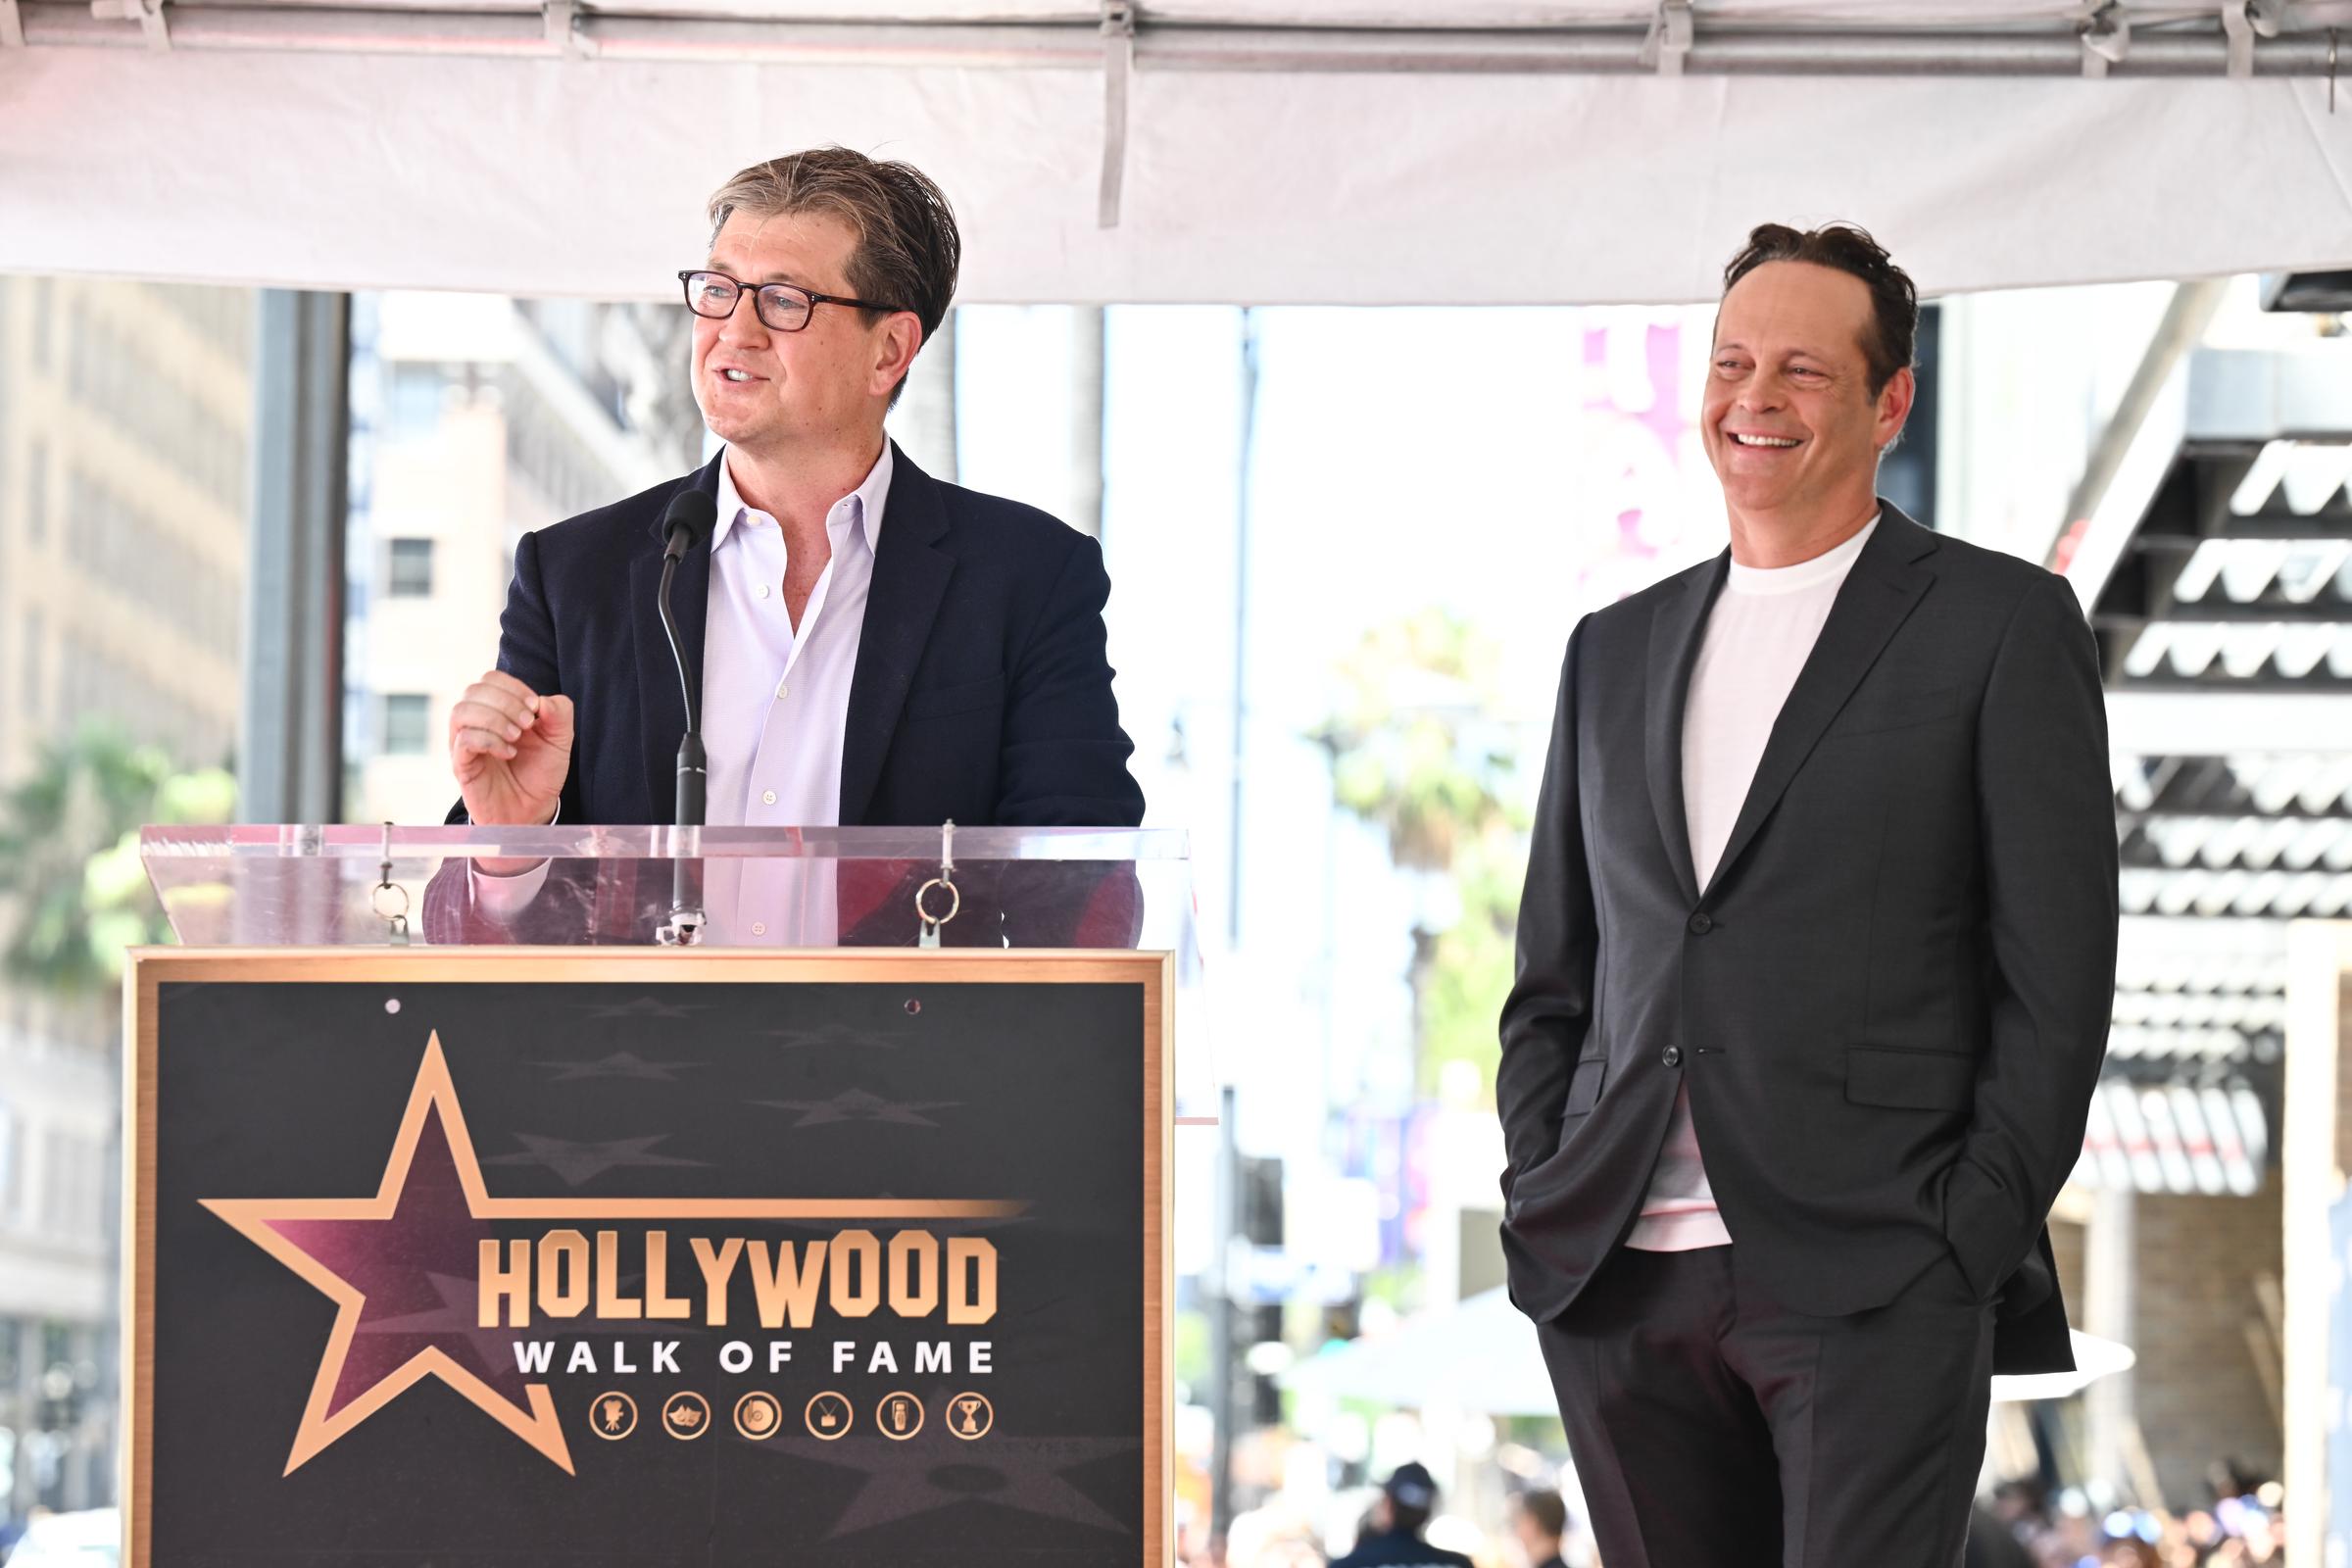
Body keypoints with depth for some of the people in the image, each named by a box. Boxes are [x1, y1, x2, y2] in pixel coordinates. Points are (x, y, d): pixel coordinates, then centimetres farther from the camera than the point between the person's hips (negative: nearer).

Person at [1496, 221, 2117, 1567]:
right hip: (1622, 1287, 5)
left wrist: (1969, 1242, -9)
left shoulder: (2001, 624, 3)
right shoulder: (1615, 649, 18)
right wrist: (1540, 1200, 6)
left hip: (1873, 1288, -5)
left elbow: (2057, 976, -2)